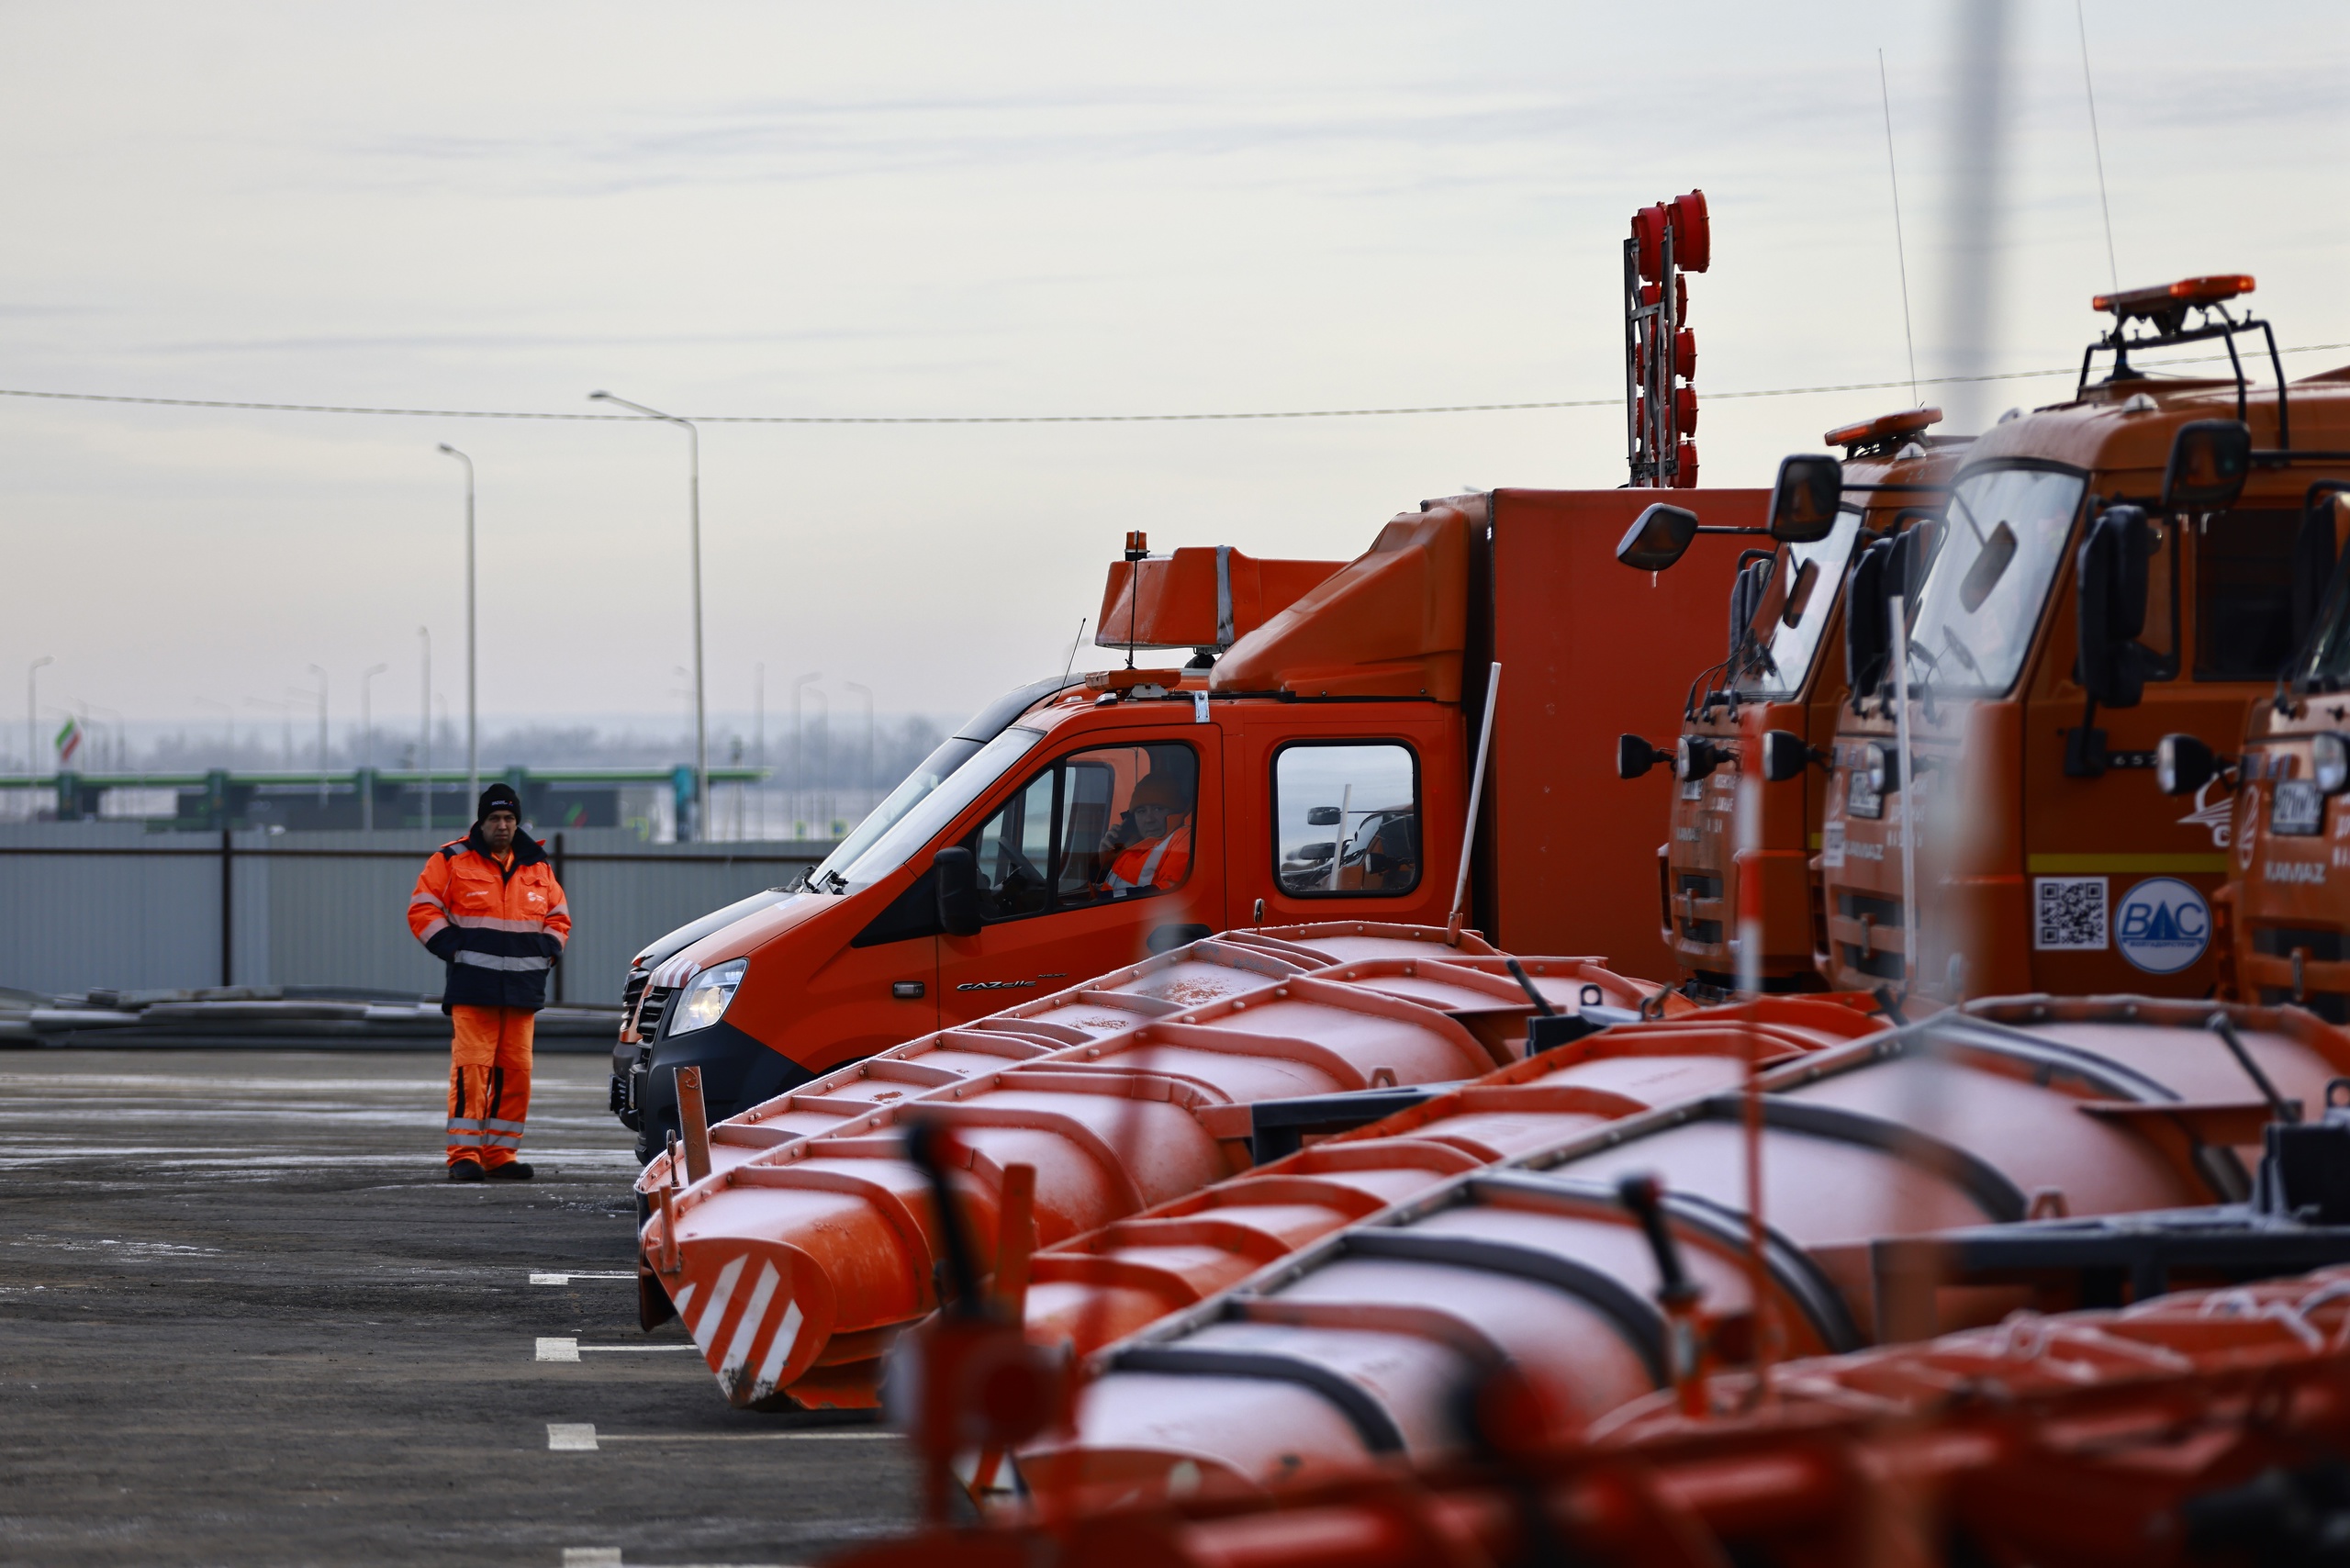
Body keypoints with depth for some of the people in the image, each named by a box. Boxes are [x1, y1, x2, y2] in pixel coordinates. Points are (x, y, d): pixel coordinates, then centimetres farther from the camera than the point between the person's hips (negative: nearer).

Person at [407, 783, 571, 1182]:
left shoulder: (538, 867, 16)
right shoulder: (453, 861, 3)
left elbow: (558, 917, 24)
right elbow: (423, 910, 1)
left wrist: (545, 953, 7)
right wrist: (454, 950, -7)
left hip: (523, 986, 5)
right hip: (472, 986, -4)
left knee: (516, 1070, 2)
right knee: (471, 1067, -12)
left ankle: (501, 1153, 9)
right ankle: (464, 1155, -11)